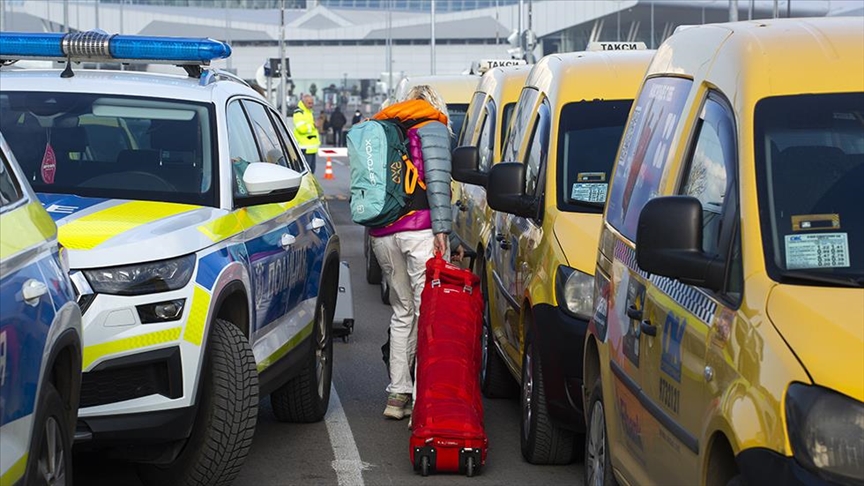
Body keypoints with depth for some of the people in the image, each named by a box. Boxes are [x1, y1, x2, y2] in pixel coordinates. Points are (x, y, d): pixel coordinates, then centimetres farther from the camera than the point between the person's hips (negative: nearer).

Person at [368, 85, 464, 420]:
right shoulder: (432, 128, 4)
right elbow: (437, 179, -8)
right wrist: (442, 229, -11)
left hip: (382, 235, 6)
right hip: (420, 229, -6)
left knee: (402, 311, 16)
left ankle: (397, 394, 15)